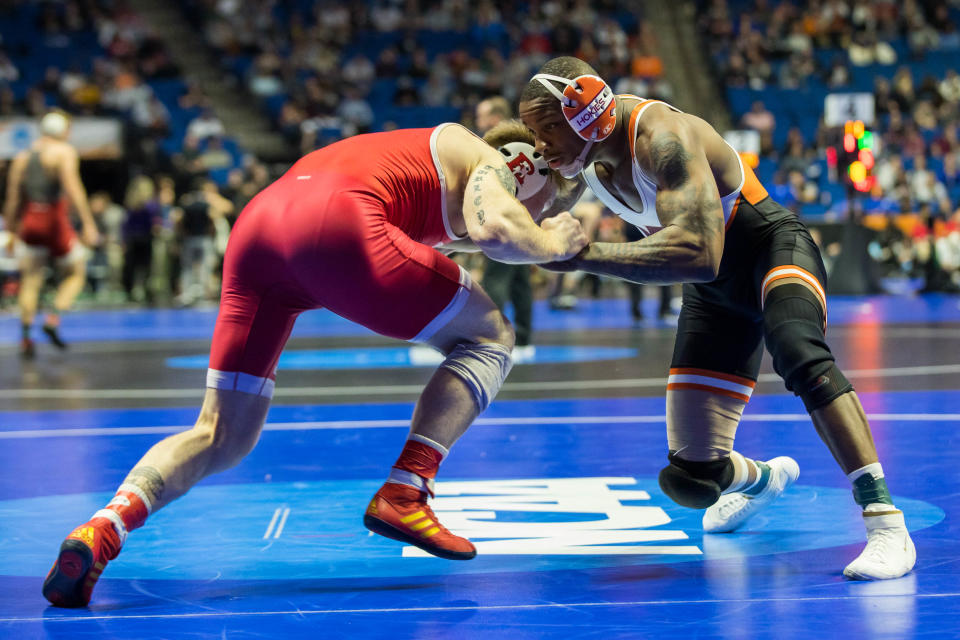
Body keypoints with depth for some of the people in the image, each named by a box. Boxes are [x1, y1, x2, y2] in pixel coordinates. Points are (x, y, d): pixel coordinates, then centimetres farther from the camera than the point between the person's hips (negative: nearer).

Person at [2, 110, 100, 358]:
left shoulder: (22, 156, 15)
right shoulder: (64, 151, -2)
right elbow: (73, 188, -16)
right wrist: (88, 223, -20)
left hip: (29, 221, 5)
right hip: (55, 220, -5)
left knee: (30, 280, 9)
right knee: (76, 272, 11)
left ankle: (26, 336, 1)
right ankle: (53, 319, -7)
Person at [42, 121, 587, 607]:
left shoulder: (430, 149, 40)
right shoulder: (489, 163, 17)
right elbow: (494, 229, -4)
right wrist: (550, 245, 16)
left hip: (257, 221, 7)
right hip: (333, 221, -7)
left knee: (224, 438, 11)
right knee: (490, 340, 11)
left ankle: (105, 528, -13)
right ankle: (405, 494, -4)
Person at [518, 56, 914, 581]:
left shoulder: (661, 138, -30)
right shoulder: (586, 149, -6)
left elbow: (699, 255, -45)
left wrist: (584, 255, -45)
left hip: (770, 248, -7)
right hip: (714, 290, 7)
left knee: (799, 354, -43)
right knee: (689, 481, 2)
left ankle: (886, 523, -39)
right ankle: (760, 478, 40)